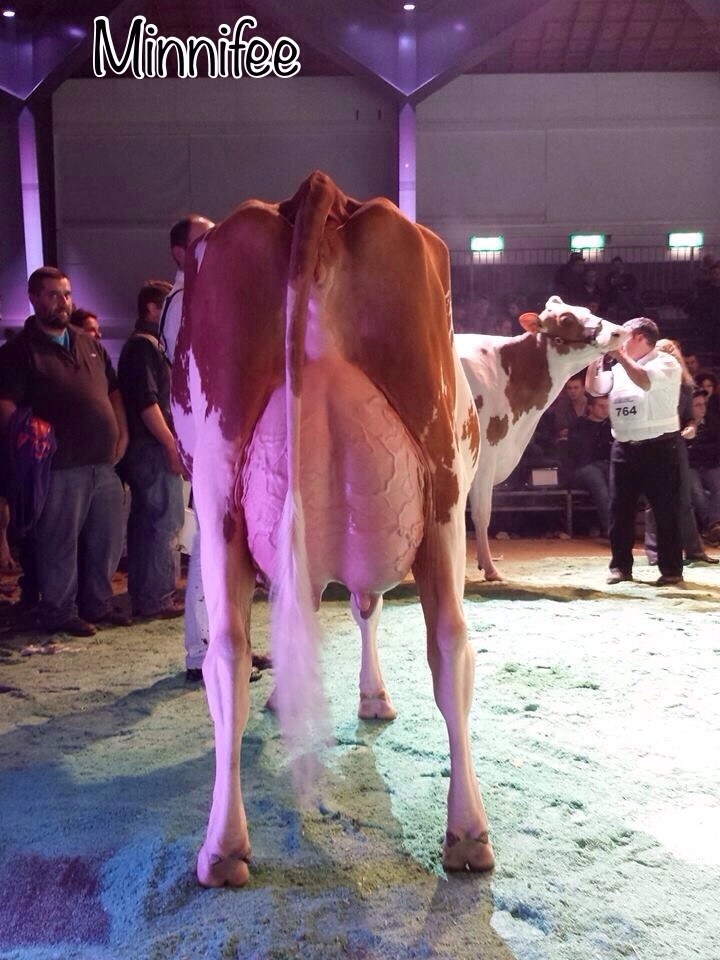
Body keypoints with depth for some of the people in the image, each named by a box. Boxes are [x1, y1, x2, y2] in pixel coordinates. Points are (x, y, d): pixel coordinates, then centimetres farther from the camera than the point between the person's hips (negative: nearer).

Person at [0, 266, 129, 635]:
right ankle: (59, 612, 14)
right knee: (60, 543, 1)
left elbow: (113, 391, 23)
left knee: (106, 539, 12)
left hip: (104, 464, 6)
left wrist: (121, 433, 10)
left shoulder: (90, 345, 17)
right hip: (61, 468, -6)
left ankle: (98, 604, 26)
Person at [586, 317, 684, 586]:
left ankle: (671, 569, 4)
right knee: (620, 508, 7)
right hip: (623, 447, 6)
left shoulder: (666, 363, -3)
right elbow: (592, 387, 11)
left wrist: (620, 356, -18)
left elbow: (646, 382, -22)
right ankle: (620, 566, 14)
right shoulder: (619, 368, 15)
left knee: (665, 509, -1)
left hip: (658, 446, -6)